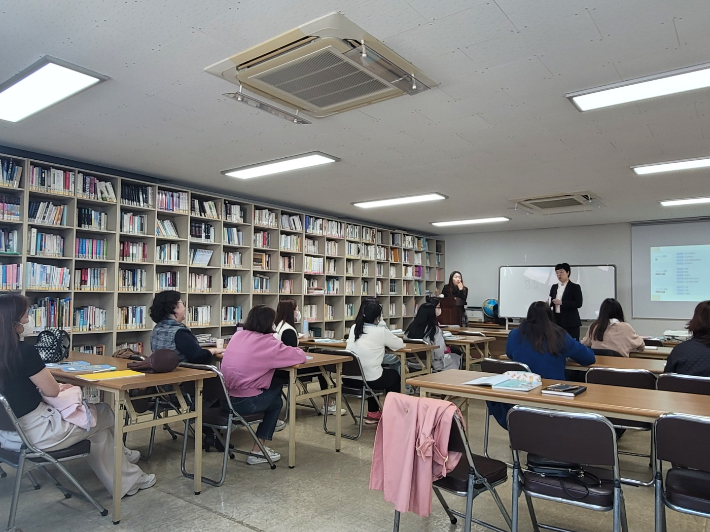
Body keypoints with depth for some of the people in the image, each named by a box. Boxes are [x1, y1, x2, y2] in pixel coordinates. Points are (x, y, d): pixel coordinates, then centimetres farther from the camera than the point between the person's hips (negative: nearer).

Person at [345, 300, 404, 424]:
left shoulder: (354, 328, 2)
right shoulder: (381, 332, -12)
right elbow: (400, 344, 1)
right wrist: (386, 341, 23)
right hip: (371, 380, -5)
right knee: (394, 375, 26)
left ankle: (373, 413, 41)